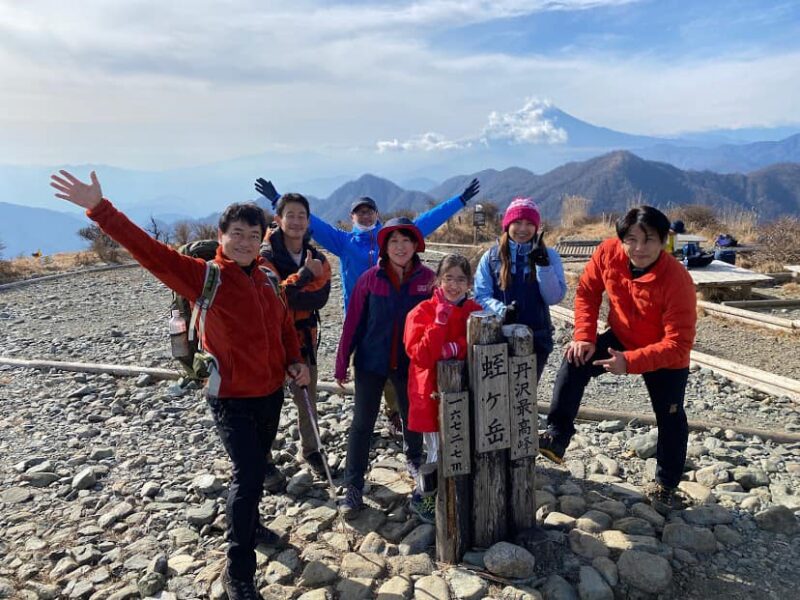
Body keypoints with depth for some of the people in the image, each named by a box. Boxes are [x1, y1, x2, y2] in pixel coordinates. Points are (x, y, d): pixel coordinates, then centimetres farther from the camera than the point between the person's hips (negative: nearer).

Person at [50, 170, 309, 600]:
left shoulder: (266, 278, 3)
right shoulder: (204, 276, -14)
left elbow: (284, 324, 13)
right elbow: (148, 251, -23)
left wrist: (295, 362, -1)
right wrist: (99, 208, -29)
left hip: (272, 392, 6)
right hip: (233, 400, -6)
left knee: (256, 469, 22)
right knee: (248, 476, -6)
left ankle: (249, 526, 47)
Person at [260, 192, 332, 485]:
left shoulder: (317, 258, 1)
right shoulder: (265, 256, -11)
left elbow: (320, 296, -13)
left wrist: (284, 294, -24)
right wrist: (303, 275, -31)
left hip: (303, 337, 4)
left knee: (307, 399, 15)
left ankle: (311, 451, 35)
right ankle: (264, 462, 21)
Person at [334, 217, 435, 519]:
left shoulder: (427, 278, -8)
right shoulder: (370, 278, -10)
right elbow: (353, 321, -7)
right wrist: (342, 363, -4)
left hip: (410, 362, 2)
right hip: (371, 361, -1)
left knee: (412, 416, 19)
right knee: (362, 423, 1)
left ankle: (414, 461, 47)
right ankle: (353, 488, 12)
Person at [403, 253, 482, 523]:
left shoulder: (475, 311, 1)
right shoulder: (422, 312, -12)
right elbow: (421, 356, -21)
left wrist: (455, 348, -24)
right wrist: (440, 320, -26)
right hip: (432, 392, -4)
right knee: (439, 452, 3)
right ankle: (421, 498, 29)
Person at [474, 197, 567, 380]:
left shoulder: (548, 255, 3)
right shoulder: (491, 257, 3)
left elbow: (555, 297, -7)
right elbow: (481, 295, -2)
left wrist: (543, 264, -18)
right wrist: (501, 310, -20)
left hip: (536, 338, 0)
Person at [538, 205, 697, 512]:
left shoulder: (677, 281, -33)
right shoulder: (608, 252, -22)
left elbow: (678, 344, -32)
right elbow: (587, 291, -6)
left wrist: (629, 362, -42)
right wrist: (583, 336, -16)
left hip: (666, 358, -3)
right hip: (621, 338, 3)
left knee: (670, 419, 6)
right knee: (575, 360, -19)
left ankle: (665, 486, 29)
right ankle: (557, 437, -12)